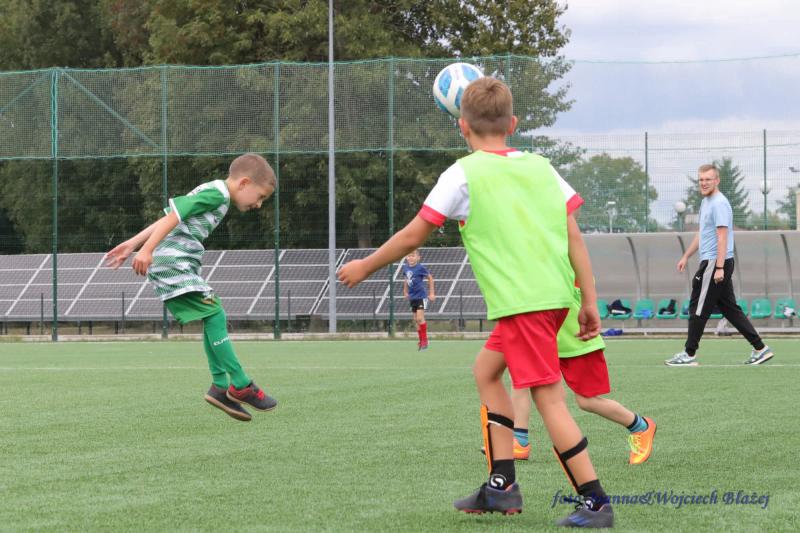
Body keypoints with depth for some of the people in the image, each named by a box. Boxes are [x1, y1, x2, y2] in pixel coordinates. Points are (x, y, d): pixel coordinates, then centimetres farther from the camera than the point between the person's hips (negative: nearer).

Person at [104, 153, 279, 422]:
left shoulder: (212, 194, 22)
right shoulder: (217, 192, -10)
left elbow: (166, 219, 22)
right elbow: (173, 216, -18)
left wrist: (133, 244, 20)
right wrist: (146, 250, -23)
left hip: (181, 266, 10)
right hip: (174, 262, -10)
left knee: (214, 318, 8)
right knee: (214, 315, -12)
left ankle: (221, 385, 7)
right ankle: (241, 385, -11)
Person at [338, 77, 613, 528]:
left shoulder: (464, 174, -2)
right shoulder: (540, 167, 13)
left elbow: (413, 237, 3)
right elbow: (574, 235, 9)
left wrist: (365, 267, 17)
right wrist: (590, 303, 13)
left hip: (520, 301, -7)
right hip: (555, 294, 7)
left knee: (548, 397, -6)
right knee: (487, 370, 21)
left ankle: (596, 503, -10)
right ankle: (502, 485, 19)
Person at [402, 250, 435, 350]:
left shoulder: (420, 268, -15)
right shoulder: (406, 268, 2)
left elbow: (430, 278, -5)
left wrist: (432, 293, -3)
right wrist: (405, 292, 19)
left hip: (421, 296, -6)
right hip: (412, 297, 6)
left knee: (420, 318, -13)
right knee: (416, 320, 11)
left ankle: (424, 340, -4)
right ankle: (421, 340, 21)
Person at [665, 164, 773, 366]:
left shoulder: (719, 204, -14)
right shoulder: (706, 202, 18)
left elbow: (722, 237, -20)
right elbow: (701, 234, 29)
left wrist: (719, 267, -24)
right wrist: (686, 256, 30)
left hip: (715, 264, -10)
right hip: (712, 263, 10)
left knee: (699, 309, -3)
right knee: (730, 308, 10)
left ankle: (689, 355, 4)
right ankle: (760, 348, 9)